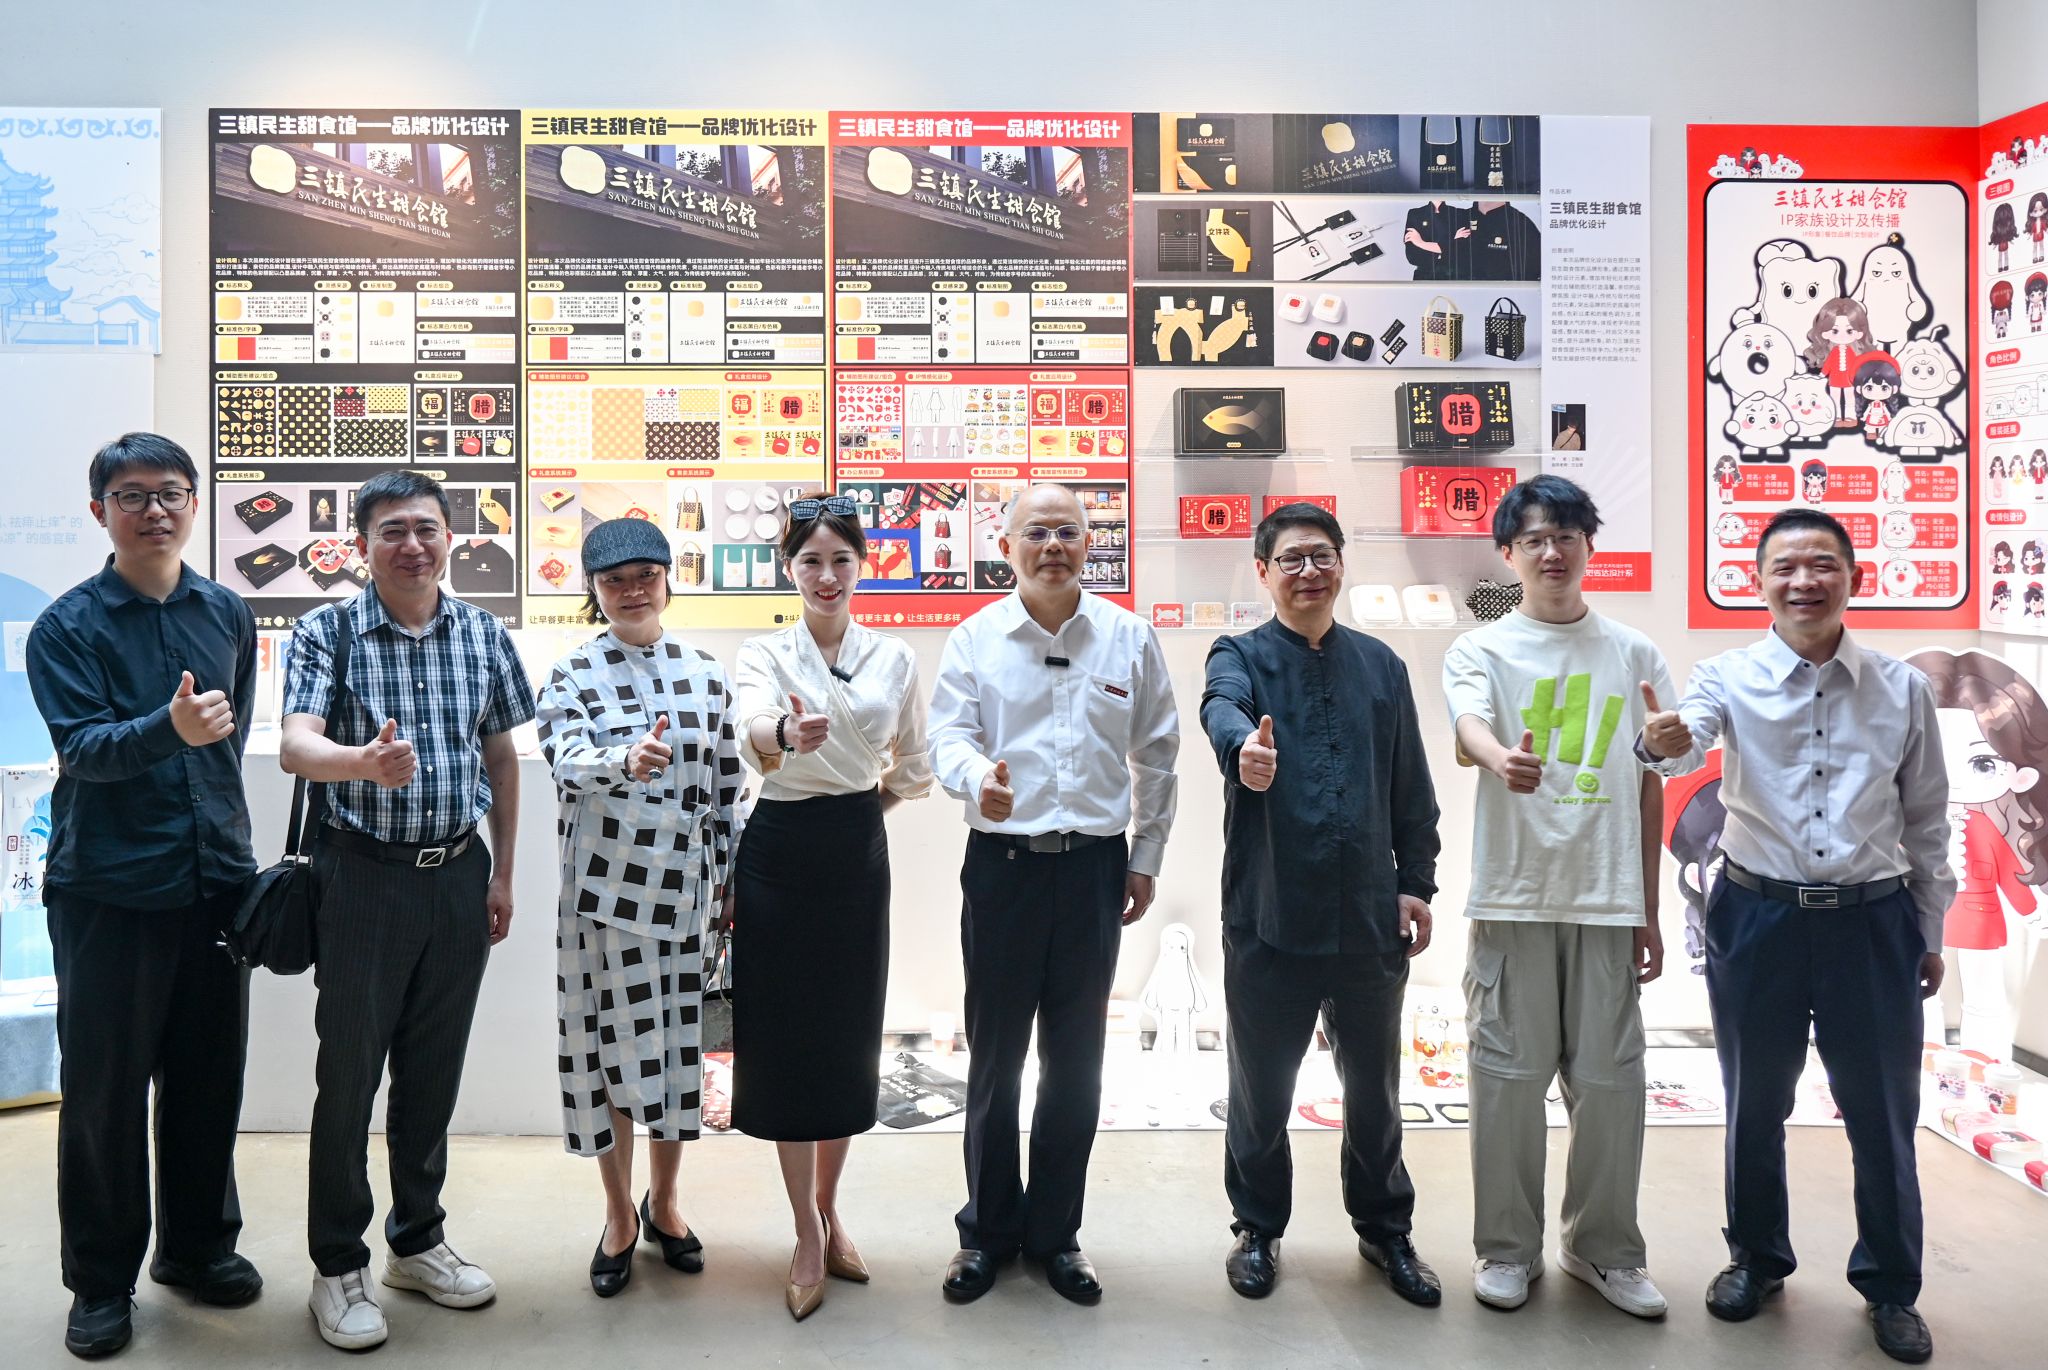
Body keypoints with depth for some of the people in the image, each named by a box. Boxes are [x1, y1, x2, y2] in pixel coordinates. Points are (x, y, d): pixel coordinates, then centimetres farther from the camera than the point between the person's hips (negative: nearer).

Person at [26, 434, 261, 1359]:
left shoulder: (228, 615, 7)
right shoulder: (68, 625, -5)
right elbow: (82, 746, -17)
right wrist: (169, 730, -35)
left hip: (215, 876, 4)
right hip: (108, 889, -4)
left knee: (209, 1075, 12)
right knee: (104, 1086, 6)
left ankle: (198, 1245, 30)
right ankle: (101, 1279, 21)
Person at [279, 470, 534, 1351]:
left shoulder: (485, 635, 4)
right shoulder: (328, 632, -7)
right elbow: (296, 745, -21)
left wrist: (502, 875, 9)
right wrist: (365, 763, -43)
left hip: (459, 877, 4)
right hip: (363, 874, -3)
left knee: (434, 1071, 14)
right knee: (349, 1073, 4)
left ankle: (417, 1242, 31)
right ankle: (338, 1267, 20)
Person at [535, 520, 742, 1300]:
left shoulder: (705, 674, 6)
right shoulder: (572, 676, -3)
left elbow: (726, 782, 9)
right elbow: (567, 762, -22)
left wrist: (728, 876, 8)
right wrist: (626, 760, -42)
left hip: (685, 886, 2)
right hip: (605, 888, -2)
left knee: (678, 1044, 11)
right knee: (612, 1047, 6)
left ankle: (664, 1202, 32)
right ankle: (619, 1217, 25)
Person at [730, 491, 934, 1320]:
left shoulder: (894, 659, 4)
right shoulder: (763, 656, -4)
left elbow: (916, 768, 15)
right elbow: (753, 729, -28)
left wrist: (880, 791, -1)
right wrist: (786, 734, -49)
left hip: (859, 854, 2)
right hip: (782, 854, -2)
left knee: (850, 1036, 9)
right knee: (785, 1037, 1)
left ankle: (827, 1207, 30)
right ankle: (809, 1235, 15)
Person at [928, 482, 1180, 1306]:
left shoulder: (1129, 638, 3)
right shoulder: (976, 638, 0)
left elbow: (1157, 754, 10)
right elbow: (947, 733, -6)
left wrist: (1145, 857, 9)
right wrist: (977, 777, -29)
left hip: (1095, 866, 1)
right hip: (1003, 862, -1)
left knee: (1075, 1059, 10)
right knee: (994, 1056, 8)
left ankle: (1056, 1234, 25)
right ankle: (988, 1231, 24)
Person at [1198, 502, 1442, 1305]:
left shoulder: (1381, 666, 10)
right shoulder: (1241, 656, 0)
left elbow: (1411, 788, 12)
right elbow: (1222, 706, -25)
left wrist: (1417, 881, 5)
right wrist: (1243, 745, -48)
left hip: (1368, 914, 3)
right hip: (1267, 915, -2)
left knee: (1374, 1085, 15)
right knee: (1261, 1085, 10)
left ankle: (1385, 1229, 33)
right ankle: (1258, 1228, 29)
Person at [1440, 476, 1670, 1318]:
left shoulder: (1633, 655, 10)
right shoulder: (1480, 650, 2)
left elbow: (1648, 786, 12)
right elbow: (1467, 729, -20)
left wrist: (1648, 911, 10)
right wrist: (1503, 760, -44)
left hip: (1609, 900, 2)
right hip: (1512, 898, -2)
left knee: (1611, 1077, 6)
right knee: (1508, 1076, 3)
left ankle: (1603, 1248, 25)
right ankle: (1507, 1248, 19)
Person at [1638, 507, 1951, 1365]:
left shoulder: (1902, 688, 0)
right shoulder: (1730, 678, -6)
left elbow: (1927, 817, 8)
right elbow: (1688, 738, -27)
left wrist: (1929, 930, 11)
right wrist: (1660, 742, -51)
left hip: (1873, 920, 1)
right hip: (1758, 917, -1)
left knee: (1882, 1114, 11)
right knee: (1756, 1106, 14)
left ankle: (1891, 1286, 33)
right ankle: (1757, 1257, 37)